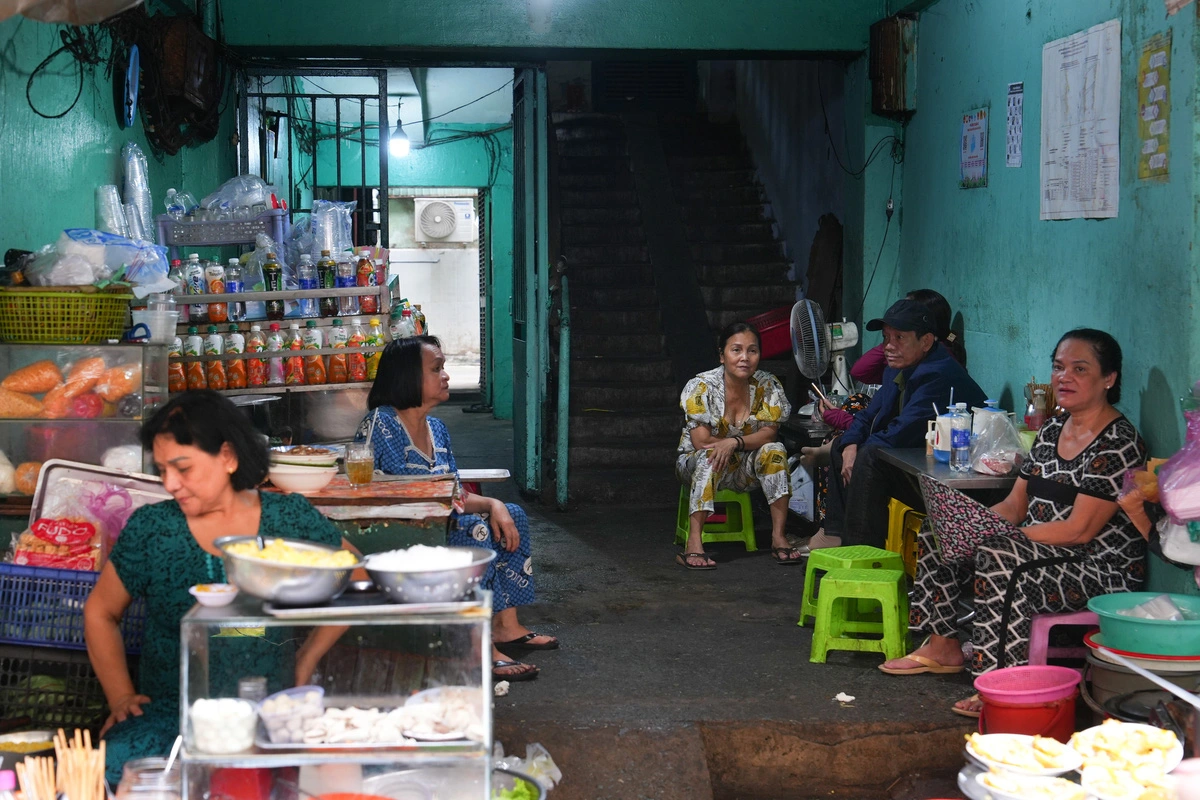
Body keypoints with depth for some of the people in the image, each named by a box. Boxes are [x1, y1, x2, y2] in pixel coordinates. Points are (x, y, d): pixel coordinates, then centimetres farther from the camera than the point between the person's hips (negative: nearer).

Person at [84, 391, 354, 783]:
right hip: (167, 711, 0)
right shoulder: (150, 528, 1)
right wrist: (121, 697, 3)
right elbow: (100, 612, 14)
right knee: (119, 763, -32)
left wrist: (306, 660, 3)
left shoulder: (291, 519, 1)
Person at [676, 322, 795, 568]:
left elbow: (770, 434, -15)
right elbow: (701, 441, -23)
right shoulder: (702, 387, -18)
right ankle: (693, 543, -41)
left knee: (774, 451, -24)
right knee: (710, 457, -36)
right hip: (695, 464, -3)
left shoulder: (768, 385, -8)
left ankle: (778, 537, -23)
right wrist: (750, 441, -15)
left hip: (744, 470, 3)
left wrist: (735, 442, -33)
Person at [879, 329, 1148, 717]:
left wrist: (997, 535, -23)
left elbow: (1079, 530, -22)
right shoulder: (1052, 429, 12)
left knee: (998, 557, -35)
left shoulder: (1118, 443, -15)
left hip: (1100, 570, -9)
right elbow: (1015, 505, 13)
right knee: (937, 533, 5)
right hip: (1042, 554, 9)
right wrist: (977, 524, -8)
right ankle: (943, 645, 13)